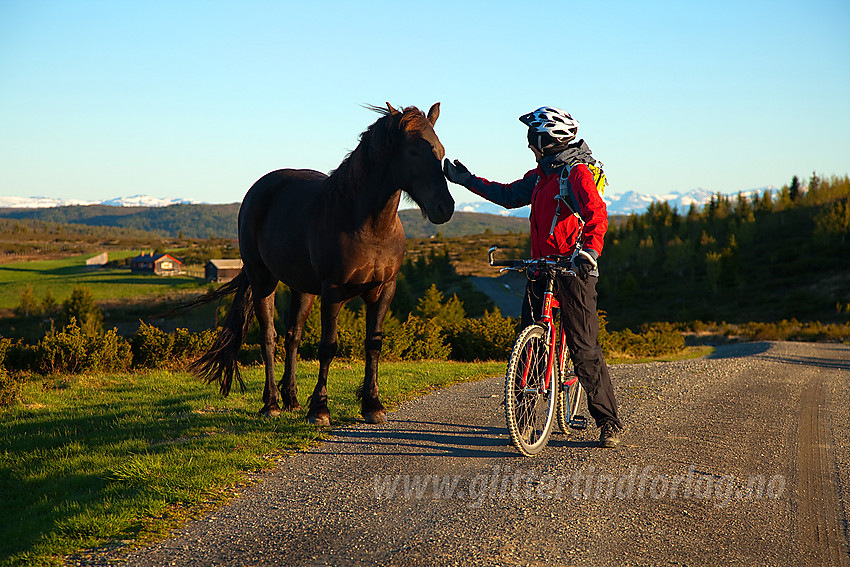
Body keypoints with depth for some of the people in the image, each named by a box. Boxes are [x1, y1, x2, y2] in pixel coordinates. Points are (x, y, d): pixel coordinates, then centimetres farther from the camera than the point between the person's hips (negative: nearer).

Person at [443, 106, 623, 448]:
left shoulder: (577, 173, -10)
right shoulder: (541, 174, 15)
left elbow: (595, 213, -25)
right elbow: (508, 195, 27)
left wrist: (589, 250, -41)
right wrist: (467, 180, 28)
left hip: (573, 270, -8)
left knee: (584, 349, -7)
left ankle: (609, 423, 3)